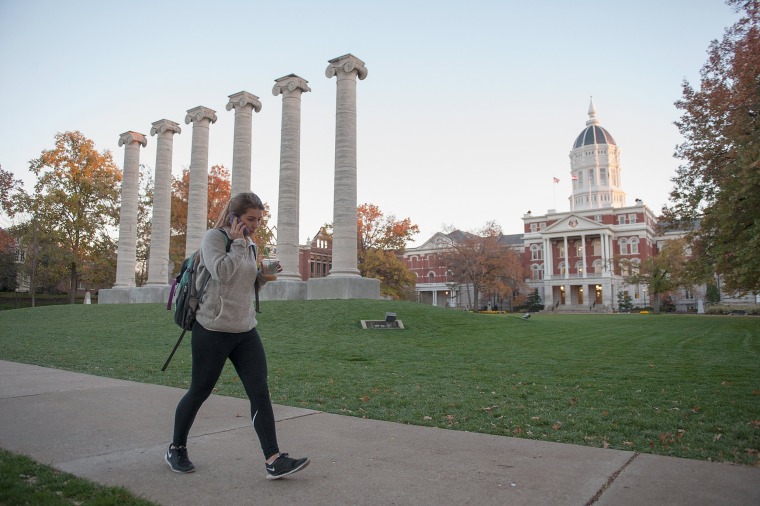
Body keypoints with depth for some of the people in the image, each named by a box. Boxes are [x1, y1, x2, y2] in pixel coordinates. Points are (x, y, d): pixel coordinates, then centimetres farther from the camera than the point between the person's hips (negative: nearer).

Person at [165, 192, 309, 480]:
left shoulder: (249, 247, 12)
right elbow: (221, 273, -24)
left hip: (246, 331, 6)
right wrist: (238, 243, -14)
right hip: (213, 330, -6)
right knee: (199, 392, 9)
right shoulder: (214, 238, -7)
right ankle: (176, 449, 33)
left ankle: (274, 461, -5)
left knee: (260, 393, -4)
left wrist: (264, 277, 4)